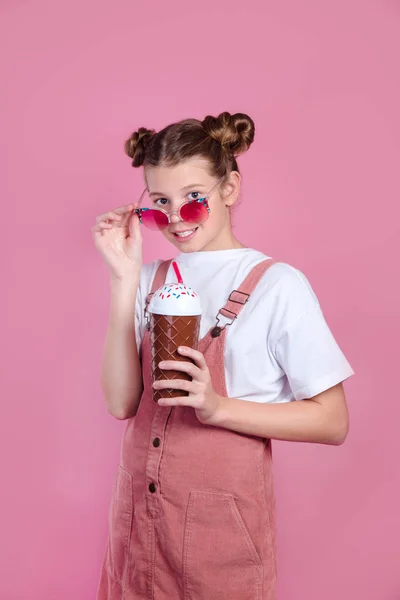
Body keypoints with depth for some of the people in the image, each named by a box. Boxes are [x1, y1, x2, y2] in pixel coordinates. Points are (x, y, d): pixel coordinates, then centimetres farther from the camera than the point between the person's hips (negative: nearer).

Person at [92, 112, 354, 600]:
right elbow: (121, 403, -10)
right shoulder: (150, 279, 0)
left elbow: (332, 422, -11)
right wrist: (124, 279, -14)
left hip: (222, 521, -3)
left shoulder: (277, 285, -11)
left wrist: (218, 407, -23)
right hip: (138, 514, 4)